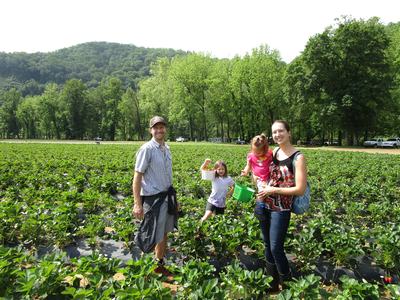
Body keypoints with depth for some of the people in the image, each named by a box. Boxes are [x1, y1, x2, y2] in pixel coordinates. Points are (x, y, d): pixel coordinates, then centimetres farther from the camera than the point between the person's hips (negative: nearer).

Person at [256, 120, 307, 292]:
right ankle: (272, 279, 39)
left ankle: (286, 283, 29)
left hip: (280, 209, -6)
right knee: (267, 244, 18)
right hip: (263, 204, 6)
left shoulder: (298, 158, -14)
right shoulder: (274, 152, 4)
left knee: (276, 248, 2)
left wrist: (274, 190, -17)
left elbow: (300, 190, -18)